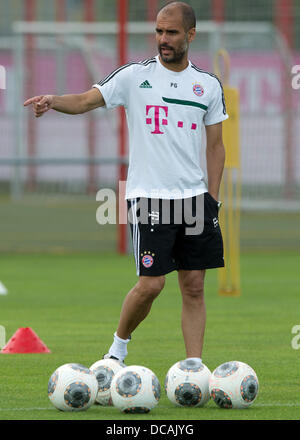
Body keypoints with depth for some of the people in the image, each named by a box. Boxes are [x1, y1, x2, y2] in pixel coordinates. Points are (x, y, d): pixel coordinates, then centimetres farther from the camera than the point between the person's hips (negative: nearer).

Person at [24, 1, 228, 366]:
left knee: (194, 287, 2)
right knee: (150, 283, -10)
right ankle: (118, 346, 14)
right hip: (148, 195, -3)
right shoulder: (134, 76, -1)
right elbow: (86, 101, -9)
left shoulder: (209, 85, 9)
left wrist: (212, 200, 6)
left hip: (195, 196, 3)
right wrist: (53, 101, -30)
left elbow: (215, 146, 13)